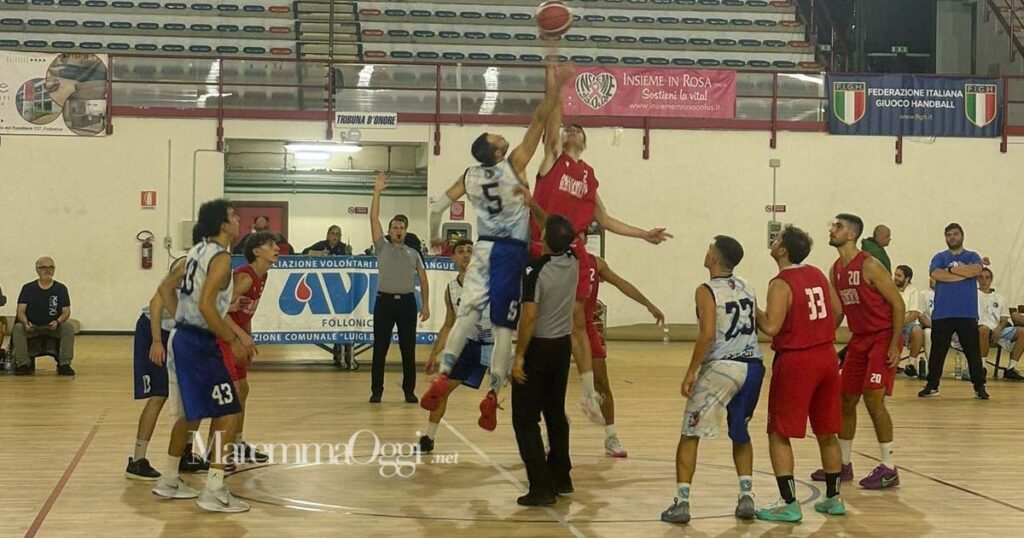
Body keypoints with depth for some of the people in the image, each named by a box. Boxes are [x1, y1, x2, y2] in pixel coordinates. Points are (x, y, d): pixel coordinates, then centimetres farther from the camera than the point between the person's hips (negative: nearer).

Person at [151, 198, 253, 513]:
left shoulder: (197, 251, 13)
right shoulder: (221, 257, -14)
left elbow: (166, 288, 21)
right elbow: (206, 305, -24)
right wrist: (234, 341, -17)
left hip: (181, 337, 9)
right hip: (199, 344, -9)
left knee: (188, 413, 21)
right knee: (227, 414, -5)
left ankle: (169, 481, 30)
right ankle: (213, 492, -6)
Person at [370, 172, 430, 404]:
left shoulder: (414, 254, 13)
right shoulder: (382, 247, 7)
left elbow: (423, 280, 12)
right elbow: (374, 219, -1)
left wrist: (426, 304, 3)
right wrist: (377, 192, -7)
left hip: (407, 301, 1)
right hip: (385, 300, -1)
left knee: (408, 350, 3)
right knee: (380, 349, 0)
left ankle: (409, 390, 10)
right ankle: (376, 391, 6)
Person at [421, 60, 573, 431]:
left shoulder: (469, 176, 2)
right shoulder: (513, 165, -10)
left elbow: (436, 208, 6)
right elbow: (539, 120, -12)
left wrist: (434, 238, 22)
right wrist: (554, 88, -9)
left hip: (484, 249, 4)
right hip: (511, 252, -4)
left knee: (467, 314, 6)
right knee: (503, 326, -2)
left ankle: (443, 375, -10)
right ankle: (492, 395, -4)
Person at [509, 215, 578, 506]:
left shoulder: (535, 271, -21)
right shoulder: (573, 264, -2)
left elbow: (529, 317, -24)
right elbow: (565, 241, 21)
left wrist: (519, 356, -17)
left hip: (538, 348, -7)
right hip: (563, 345, 7)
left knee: (525, 419, -1)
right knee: (556, 413, 19)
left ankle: (541, 486, -7)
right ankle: (561, 478, 25)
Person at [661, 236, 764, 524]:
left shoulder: (706, 291, -6)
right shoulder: (746, 288, 14)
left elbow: (708, 335, -16)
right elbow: (757, 325, 17)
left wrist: (691, 372, -12)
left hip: (722, 367, -6)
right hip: (753, 365, 6)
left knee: (689, 435, 4)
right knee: (740, 433, 23)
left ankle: (681, 503, 0)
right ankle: (746, 497, 14)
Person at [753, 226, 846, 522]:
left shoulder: (781, 284, -14)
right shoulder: (818, 275, 8)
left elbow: (771, 327, -21)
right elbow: (837, 310, 16)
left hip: (795, 361, -7)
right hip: (826, 357, 7)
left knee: (779, 435, 1)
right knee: (827, 433, 16)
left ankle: (789, 505, -2)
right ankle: (833, 499, 24)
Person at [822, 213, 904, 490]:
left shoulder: (870, 266, -17)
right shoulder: (836, 270, 7)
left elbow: (898, 304, -16)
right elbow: (837, 312, 16)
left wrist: (895, 345, -20)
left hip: (883, 338, -8)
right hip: (859, 338, 8)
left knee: (873, 399, -13)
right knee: (846, 399, 10)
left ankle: (888, 469, -5)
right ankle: (843, 464, 23)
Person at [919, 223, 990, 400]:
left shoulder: (972, 256, 9)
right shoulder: (939, 257, 9)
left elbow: (977, 269, -14)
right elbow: (935, 274, -12)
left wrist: (950, 269, -10)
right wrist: (965, 272, -10)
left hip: (967, 314, -1)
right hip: (942, 313, 1)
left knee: (973, 351, 1)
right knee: (937, 351, 5)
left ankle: (979, 387, 8)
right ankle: (932, 385, 15)